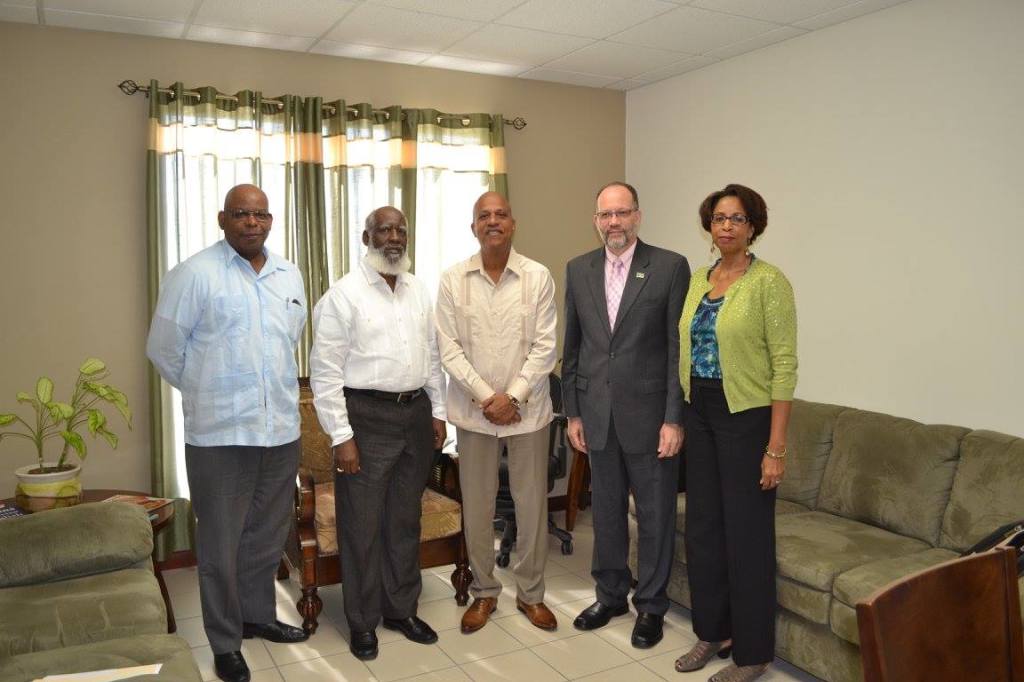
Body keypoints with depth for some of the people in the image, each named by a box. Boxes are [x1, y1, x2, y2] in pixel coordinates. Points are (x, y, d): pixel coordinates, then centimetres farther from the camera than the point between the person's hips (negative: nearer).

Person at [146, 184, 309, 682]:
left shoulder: (290, 275, 8)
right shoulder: (195, 274, -8)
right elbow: (163, 348, -3)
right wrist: (206, 394, 6)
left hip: (281, 429, 5)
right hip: (220, 433, -5)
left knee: (268, 534, 18)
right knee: (221, 542, 8)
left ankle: (259, 616, 38)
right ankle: (225, 641, 24)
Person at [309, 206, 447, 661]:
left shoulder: (418, 291, 9)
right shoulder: (343, 295, -9)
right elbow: (325, 372, -11)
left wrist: (437, 412, 10)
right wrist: (342, 436, -14)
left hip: (416, 412, 5)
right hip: (367, 416, -5)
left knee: (405, 520, 16)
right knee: (362, 524, 6)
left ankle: (401, 609, 32)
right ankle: (362, 621, 24)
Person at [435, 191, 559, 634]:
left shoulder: (538, 277, -3)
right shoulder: (453, 281, -1)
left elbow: (545, 346, -5)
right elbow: (449, 348, -3)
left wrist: (513, 397, -13)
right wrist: (486, 397, -12)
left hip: (527, 408, 0)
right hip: (474, 409, 1)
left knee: (532, 503, 8)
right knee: (476, 505, 10)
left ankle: (531, 593, 26)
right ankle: (483, 592, 27)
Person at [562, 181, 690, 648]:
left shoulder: (670, 267, -6)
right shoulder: (578, 270, 6)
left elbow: (679, 347, -8)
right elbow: (572, 346, 9)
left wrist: (674, 418, -12)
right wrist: (573, 411, 7)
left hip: (649, 413, -3)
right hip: (597, 414, 4)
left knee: (655, 514, 9)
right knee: (606, 510, 16)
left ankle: (650, 605, 27)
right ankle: (611, 593, 35)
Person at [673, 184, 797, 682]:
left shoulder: (769, 282, -11)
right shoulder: (698, 280, 9)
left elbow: (784, 366, -14)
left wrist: (776, 447, -17)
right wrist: (678, 417, 9)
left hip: (746, 417, -6)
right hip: (700, 414, 6)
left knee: (746, 532, 4)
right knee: (702, 525, 13)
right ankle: (713, 631, 32)